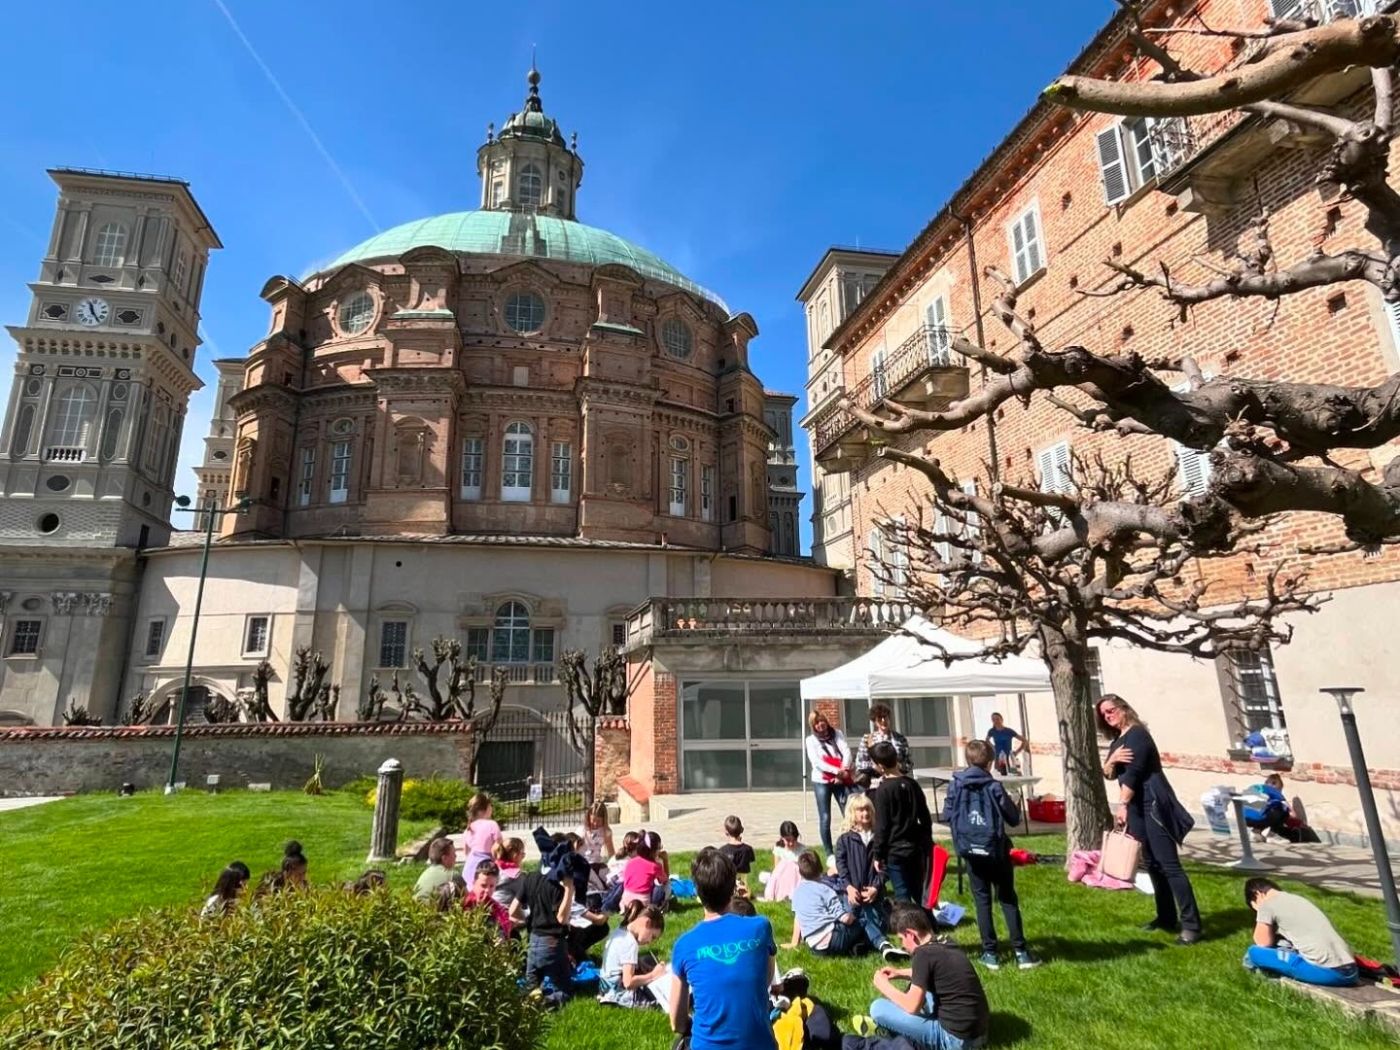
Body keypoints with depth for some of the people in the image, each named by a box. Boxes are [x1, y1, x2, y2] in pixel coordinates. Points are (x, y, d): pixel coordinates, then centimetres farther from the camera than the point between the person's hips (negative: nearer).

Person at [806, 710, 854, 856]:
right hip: (821, 782, -1)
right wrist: (837, 771, -20)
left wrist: (843, 771, -19)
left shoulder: (837, 734, 8)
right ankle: (829, 853, 8)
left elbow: (847, 752, -3)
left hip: (841, 781, 2)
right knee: (825, 818, 0)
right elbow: (816, 762, -10)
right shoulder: (811, 740, 2)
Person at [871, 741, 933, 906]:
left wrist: (877, 855, -6)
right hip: (916, 849, 6)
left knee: (902, 896, 2)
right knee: (918, 894, 17)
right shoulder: (912, 784, 3)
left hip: (895, 852, -6)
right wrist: (927, 844, 19)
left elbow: (881, 826, -13)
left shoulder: (884, 790, -15)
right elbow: (926, 819, 10)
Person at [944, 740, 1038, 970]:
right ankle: (1020, 951, 11)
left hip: (971, 852, 1)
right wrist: (1015, 807, 16)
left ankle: (990, 953, 13)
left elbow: (946, 816, -1)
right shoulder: (994, 787, -12)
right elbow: (1014, 818, -6)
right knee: (1008, 899, 11)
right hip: (996, 850, -1)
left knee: (982, 900, 10)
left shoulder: (955, 786, -5)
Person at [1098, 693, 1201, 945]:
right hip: (1137, 807, 9)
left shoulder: (1137, 734, -11)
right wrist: (1112, 759, -9)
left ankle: (1191, 924, -8)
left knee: (1169, 864, -10)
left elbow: (1133, 772, -17)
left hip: (1153, 805, -9)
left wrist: (1122, 805, -17)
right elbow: (1108, 774, 12)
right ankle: (1167, 918, 18)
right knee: (1152, 863, 11)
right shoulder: (1117, 740, 15)